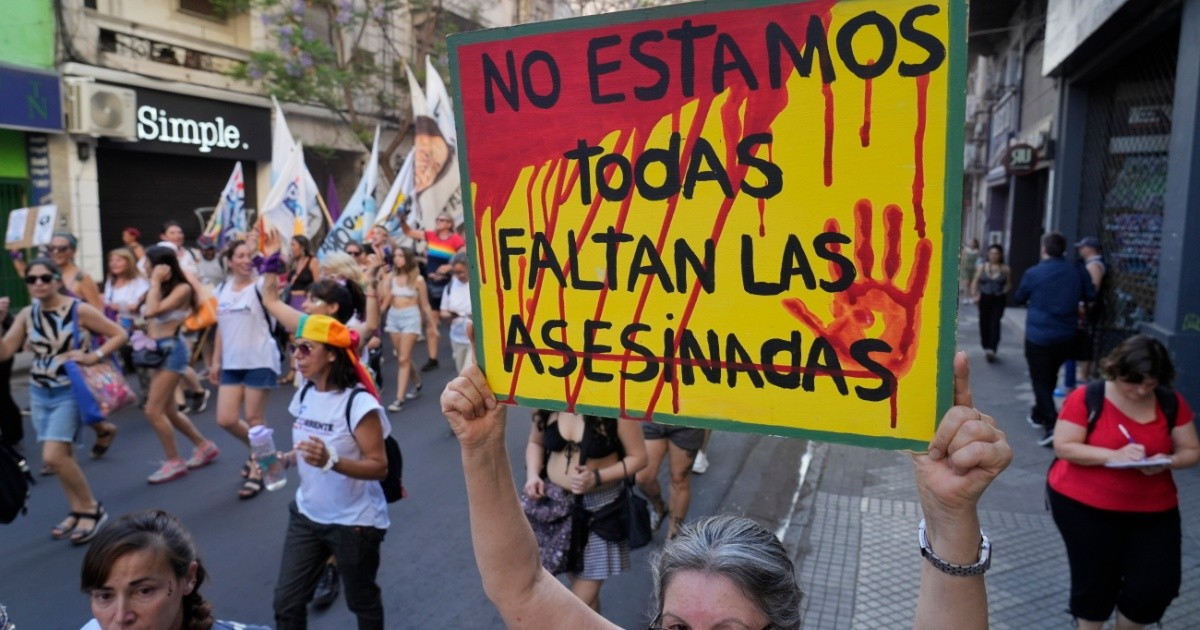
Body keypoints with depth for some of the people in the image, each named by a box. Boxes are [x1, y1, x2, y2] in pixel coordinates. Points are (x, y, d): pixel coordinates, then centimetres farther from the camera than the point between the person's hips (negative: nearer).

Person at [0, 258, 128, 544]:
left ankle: (92, 509, 2)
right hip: (39, 392, 6)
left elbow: (119, 334, -7)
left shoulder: (79, 310, -12)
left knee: (53, 457, -15)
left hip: (69, 392, -6)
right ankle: (78, 510, 27)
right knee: (61, 456, 12)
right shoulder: (26, 315, 2)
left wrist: (94, 356, -18)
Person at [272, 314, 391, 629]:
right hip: (307, 515, 7)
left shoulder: (358, 403, -23)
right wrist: (284, 460, -5)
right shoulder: (304, 395, 0)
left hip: (355, 522, -6)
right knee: (286, 601, 9)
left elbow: (379, 467, -24)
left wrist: (331, 461, -39)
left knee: (361, 601, 15)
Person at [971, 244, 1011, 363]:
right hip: (984, 298, 2)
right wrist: (974, 295, -6)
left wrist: (1003, 292, -11)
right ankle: (986, 347, 21)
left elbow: (1009, 284, 7)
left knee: (995, 323, -12)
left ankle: (992, 349, -19)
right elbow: (975, 282, 5)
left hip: (998, 300, -2)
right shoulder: (982, 267, 5)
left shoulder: (1005, 269, 2)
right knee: (984, 323, 6)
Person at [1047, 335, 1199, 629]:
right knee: (1094, 581, 8)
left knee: (1157, 586, 0)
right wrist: (1113, 455, -27)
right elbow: (1063, 447, -15)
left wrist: (1167, 462, -20)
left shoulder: (1172, 403, -1)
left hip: (1152, 509, 3)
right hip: (1083, 504, -3)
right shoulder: (1086, 398, -12)